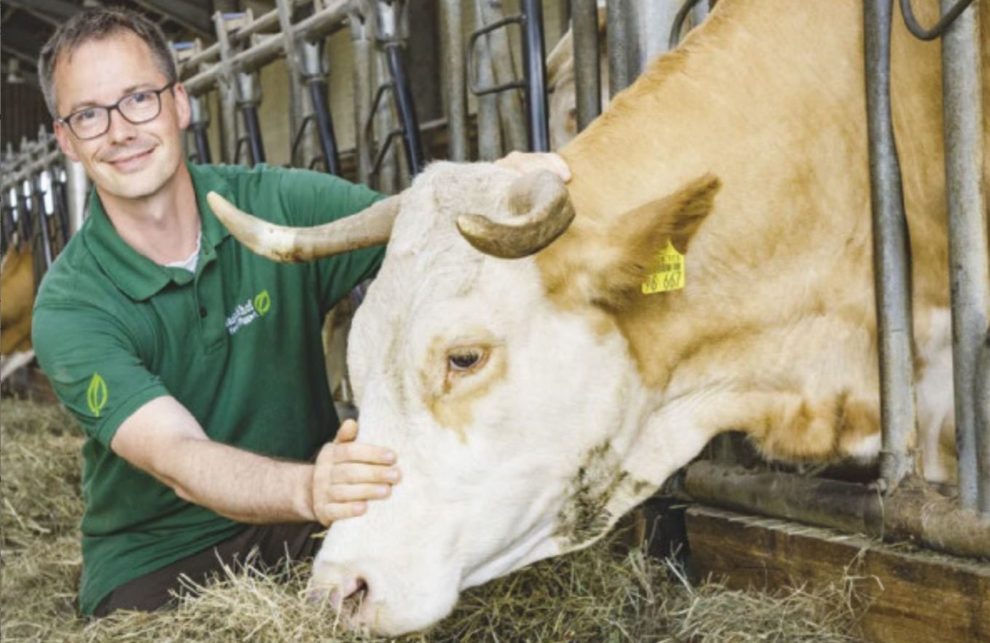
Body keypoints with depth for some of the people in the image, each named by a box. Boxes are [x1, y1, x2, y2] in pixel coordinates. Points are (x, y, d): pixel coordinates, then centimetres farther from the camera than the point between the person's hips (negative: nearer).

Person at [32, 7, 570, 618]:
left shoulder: (280, 205, -7)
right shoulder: (70, 308, -15)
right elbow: (177, 459, -28)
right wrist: (308, 488, -49)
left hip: (305, 532, 1)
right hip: (155, 564, -1)